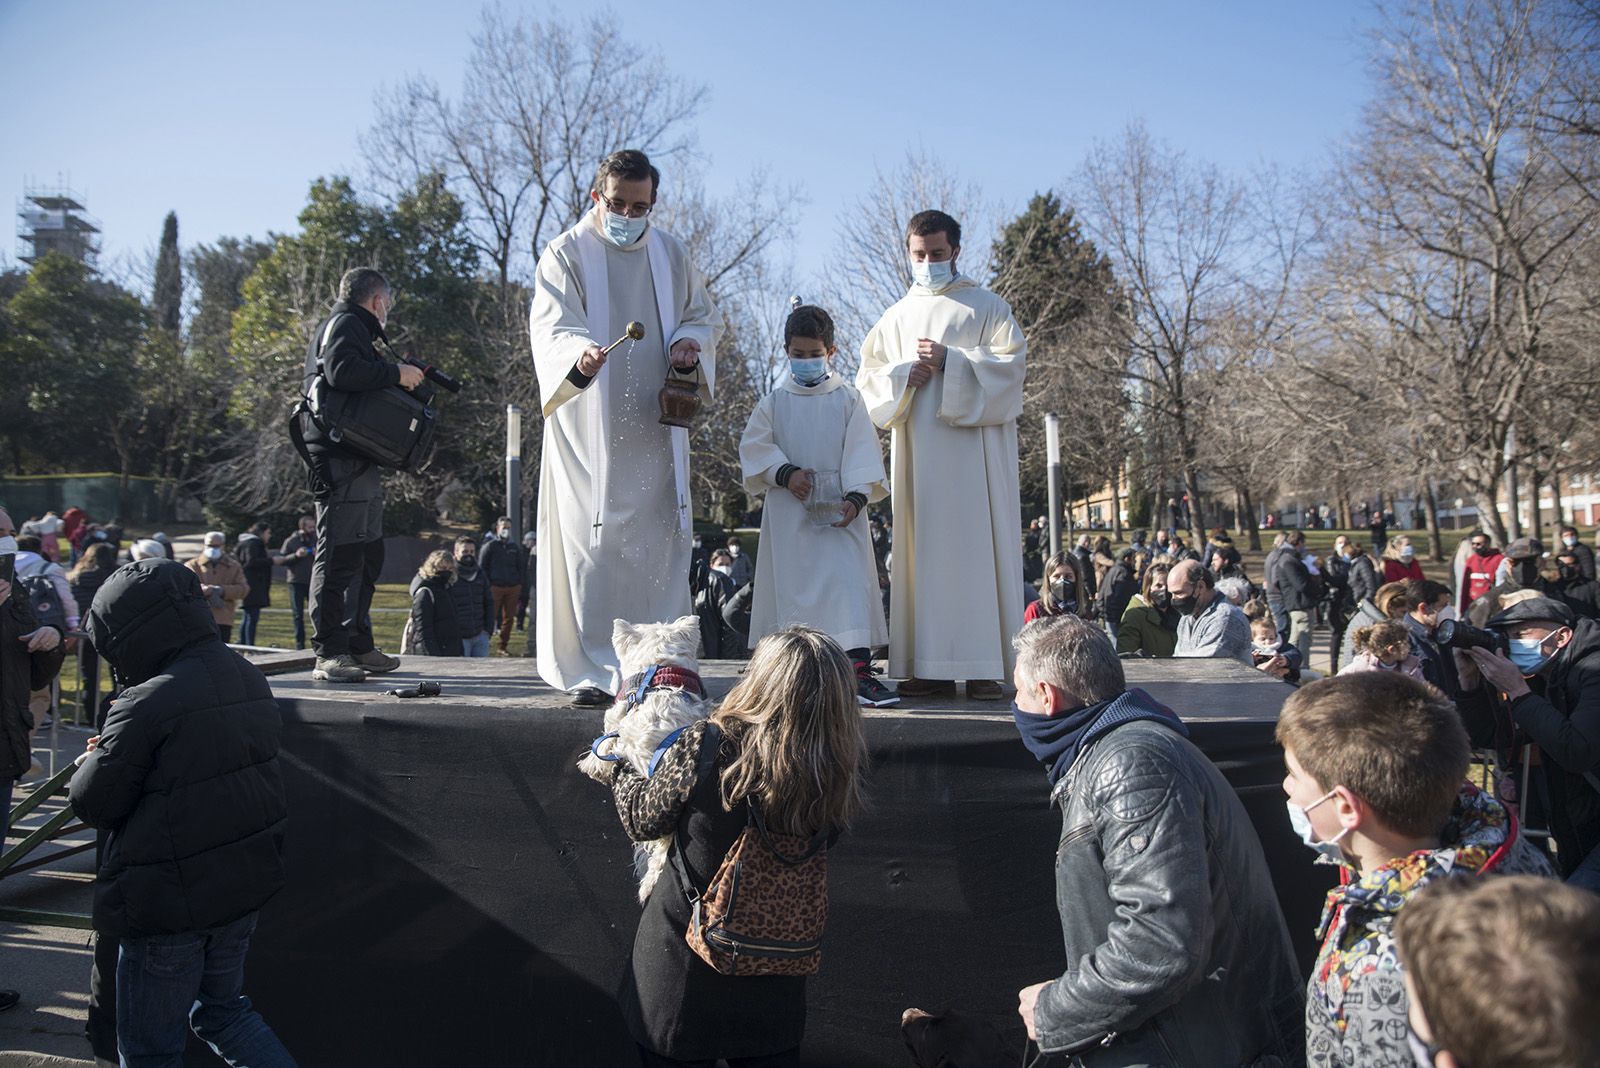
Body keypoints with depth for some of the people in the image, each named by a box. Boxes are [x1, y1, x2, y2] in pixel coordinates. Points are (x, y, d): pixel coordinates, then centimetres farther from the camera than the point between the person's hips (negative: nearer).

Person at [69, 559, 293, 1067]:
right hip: (244, 887, 7)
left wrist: (93, 760, 8)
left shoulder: (147, 705, -22)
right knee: (223, 1007, 24)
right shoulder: (251, 680, 2)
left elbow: (94, 804, -12)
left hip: (169, 901, -7)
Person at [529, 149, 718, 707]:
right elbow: (550, 327, -14)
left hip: (657, 428, 5)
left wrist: (689, 342, -3)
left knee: (662, 541, 5)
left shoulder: (670, 253, 14)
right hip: (590, 430, -4)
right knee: (593, 545, -8)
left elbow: (702, 312, 21)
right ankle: (591, 671, -2)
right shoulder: (567, 254, -1)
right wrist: (579, 357, -37)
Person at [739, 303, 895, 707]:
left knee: (849, 579, -10)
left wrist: (856, 496, -15)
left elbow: (862, 452, -2)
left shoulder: (848, 399, 4)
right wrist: (785, 472, -11)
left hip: (838, 509, -1)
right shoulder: (774, 402, 8)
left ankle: (859, 670, -14)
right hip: (788, 511, 1)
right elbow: (754, 445, 5)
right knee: (791, 583, 5)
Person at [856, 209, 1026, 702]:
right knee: (924, 547, -1)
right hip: (916, 450, 4)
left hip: (973, 447, -3)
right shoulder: (896, 317, 20)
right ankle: (932, 666, 0)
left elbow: (1011, 362, -3)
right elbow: (868, 378, 15)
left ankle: (984, 665, -7)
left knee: (975, 545, -8)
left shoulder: (987, 307, 10)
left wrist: (951, 362, -13)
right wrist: (904, 374, -5)